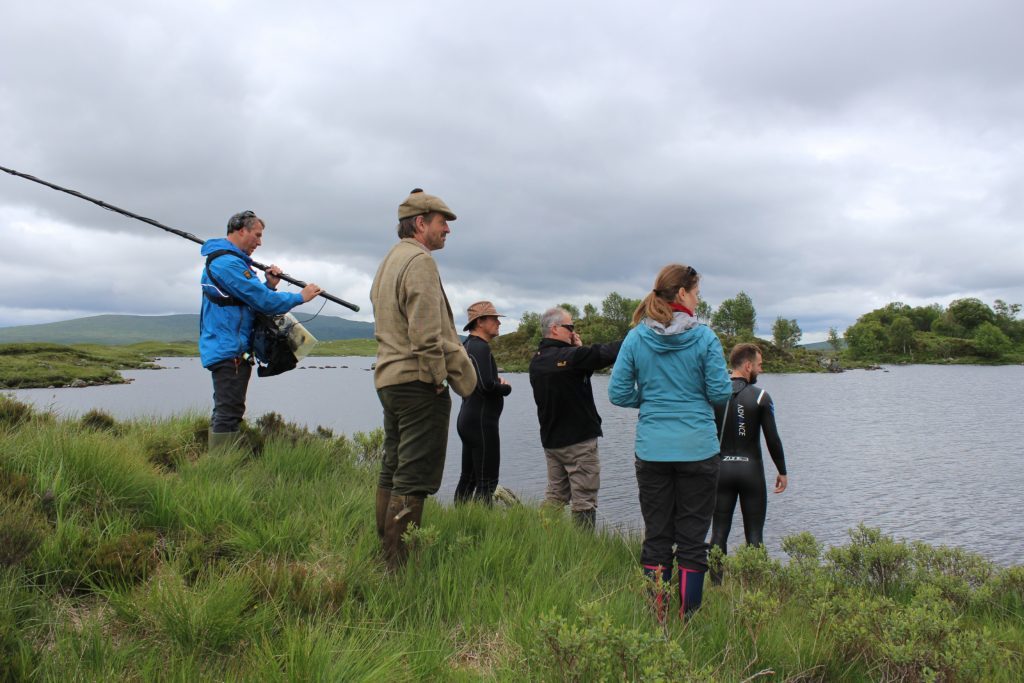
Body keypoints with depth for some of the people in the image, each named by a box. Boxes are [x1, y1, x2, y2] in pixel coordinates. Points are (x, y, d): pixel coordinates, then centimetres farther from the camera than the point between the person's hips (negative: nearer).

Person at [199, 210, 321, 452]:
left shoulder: (233, 261, 20)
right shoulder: (227, 262, -15)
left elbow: (250, 298, 21)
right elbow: (262, 301, -19)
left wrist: (269, 285, 4)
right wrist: (300, 296, -9)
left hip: (228, 349, 11)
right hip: (229, 350, -11)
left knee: (226, 412, 15)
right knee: (228, 413, -10)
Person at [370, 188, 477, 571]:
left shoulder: (389, 261, 20)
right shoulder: (420, 261, -12)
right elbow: (427, 334, -21)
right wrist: (440, 378, -11)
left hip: (388, 378, 11)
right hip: (418, 382, -10)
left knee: (393, 472, 15)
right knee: (415, 479, -7)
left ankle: (386, 554, 24)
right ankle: (401, 566, -4)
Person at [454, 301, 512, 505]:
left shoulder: (467, 345, 16)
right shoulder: (480, 347, -15)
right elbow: (486, 385, -26)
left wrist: (497, 381, 10)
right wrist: (506, 388, -7)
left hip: (467, 419, 10)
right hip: (481, 421, -10)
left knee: (468, 478, 14)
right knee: (487, 482, -8)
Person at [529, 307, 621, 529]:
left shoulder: (536, 360, 8)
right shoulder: (568, 356, -18)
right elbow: (605, 353, -22)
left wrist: (577, 348, 4)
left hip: (551, 440, 8)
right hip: (579, 439, -8)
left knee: (555, 495, 15)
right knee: (584, 500, -2)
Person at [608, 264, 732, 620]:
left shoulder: (636, 337, 0)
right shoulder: (704, 337, -7)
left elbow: (618, 393, -1)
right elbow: (721, 393, -6)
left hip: (652, 450, 2)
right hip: (697, 450, -2)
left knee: (656, 537, 11)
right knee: (693, 538, 7)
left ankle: (657, 620, 17)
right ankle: (688, 619, 12)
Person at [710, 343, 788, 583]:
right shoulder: (761, 397, -6)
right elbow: (772, 439, -5)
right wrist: (782, 472, 7)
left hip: (721, 469, 2)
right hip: (751, 469, -2)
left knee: (719, 533, 7)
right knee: (754, 535, 6)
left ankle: (716, 585, 7)